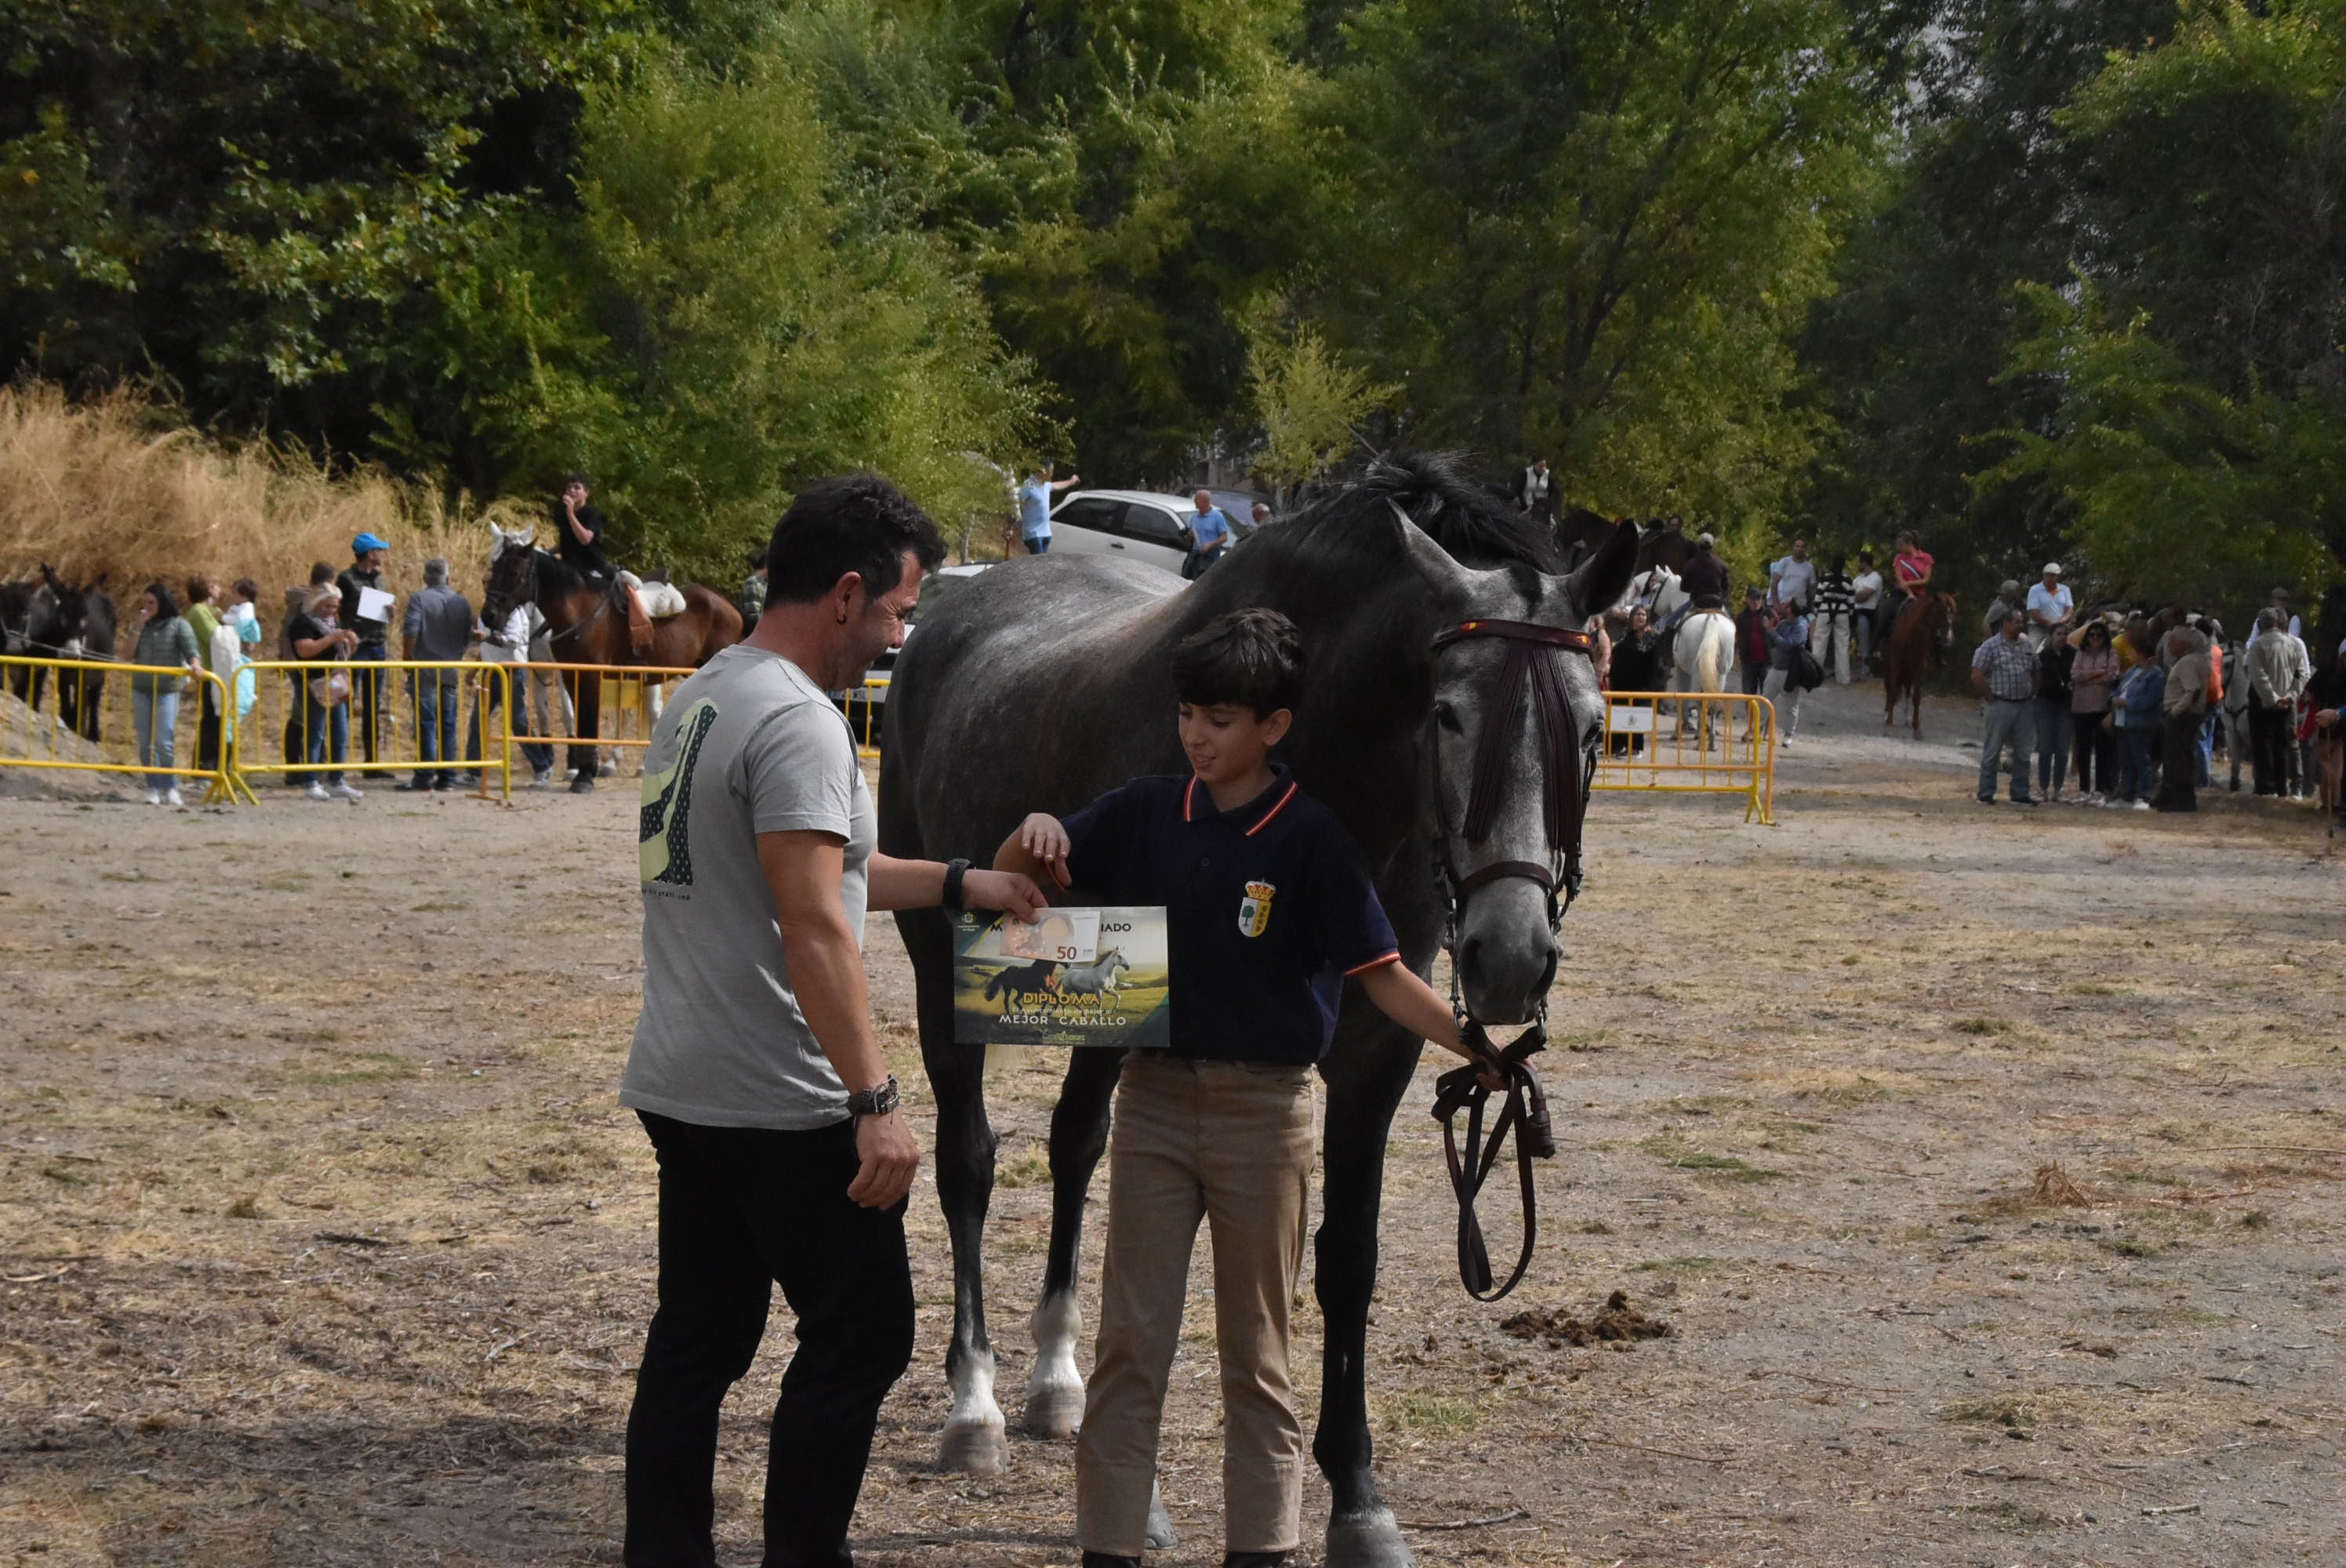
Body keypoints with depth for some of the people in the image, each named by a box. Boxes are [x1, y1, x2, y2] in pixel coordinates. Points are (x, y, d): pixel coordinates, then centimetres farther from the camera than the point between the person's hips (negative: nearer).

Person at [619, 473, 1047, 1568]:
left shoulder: (704, 699, 14)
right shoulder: (797, 721, -18)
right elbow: (813, 925, -25)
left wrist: (966, 885, 30)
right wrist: (875, 1100, -25)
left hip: (680, 1094, 10)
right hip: (781, 1108, -10)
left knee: (696, 1345, 12)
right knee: (860, 1336, 1)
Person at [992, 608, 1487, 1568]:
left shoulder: (1309, 839, -9)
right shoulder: (1146, 815, 2)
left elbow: (1382, 977, -9)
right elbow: (1012, 876, 8)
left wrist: (1478, 1046, -21)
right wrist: (1033, 837, -15)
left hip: (1263, 1109, -3)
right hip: (1154, 1097, 3)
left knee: (1255, 1350, 8)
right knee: (1130, 1339, 4)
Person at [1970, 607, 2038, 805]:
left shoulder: (2027, 647, 11)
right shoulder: (1990, 647, -8)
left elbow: (2034, 673, 22)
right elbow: (1976, 677, -12)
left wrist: (2031, 695, 10)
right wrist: (1991, 700, -10)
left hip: (2023, 706, 6)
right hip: (2000, 706, -6)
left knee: (2022, 754, 8)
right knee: (1992, 752, 1)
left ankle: (2020, 794, 15)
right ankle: (1986, 795, 6)